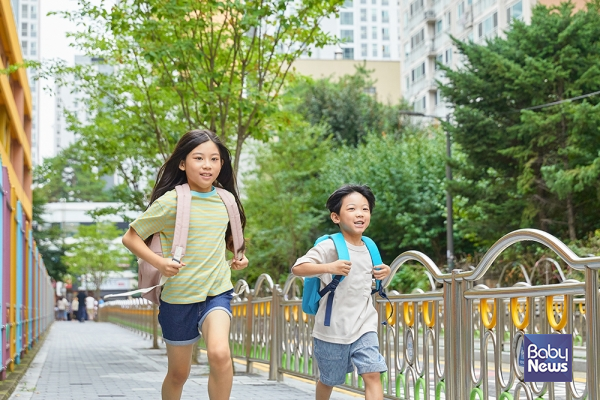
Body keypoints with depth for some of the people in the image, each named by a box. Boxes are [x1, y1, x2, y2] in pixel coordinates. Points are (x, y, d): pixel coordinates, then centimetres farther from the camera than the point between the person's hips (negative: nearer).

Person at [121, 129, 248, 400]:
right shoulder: (170, 202, -13)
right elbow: (130, 237, -9)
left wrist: (238, 257, 5)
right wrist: (159, 263, -23)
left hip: (217, 292, 2)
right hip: (179, 296, -2)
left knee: (219, 353, -25)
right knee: (178, 373, 11)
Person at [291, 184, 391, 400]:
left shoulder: (369, 248, 6)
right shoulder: (329, 247, -14)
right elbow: (297, 268, -21)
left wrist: (381, 272, 3)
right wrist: (329, 267, -35)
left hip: (364, 327, 4)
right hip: (333, 329, -4)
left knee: (373, 374, -11)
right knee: (328, 380, 13)